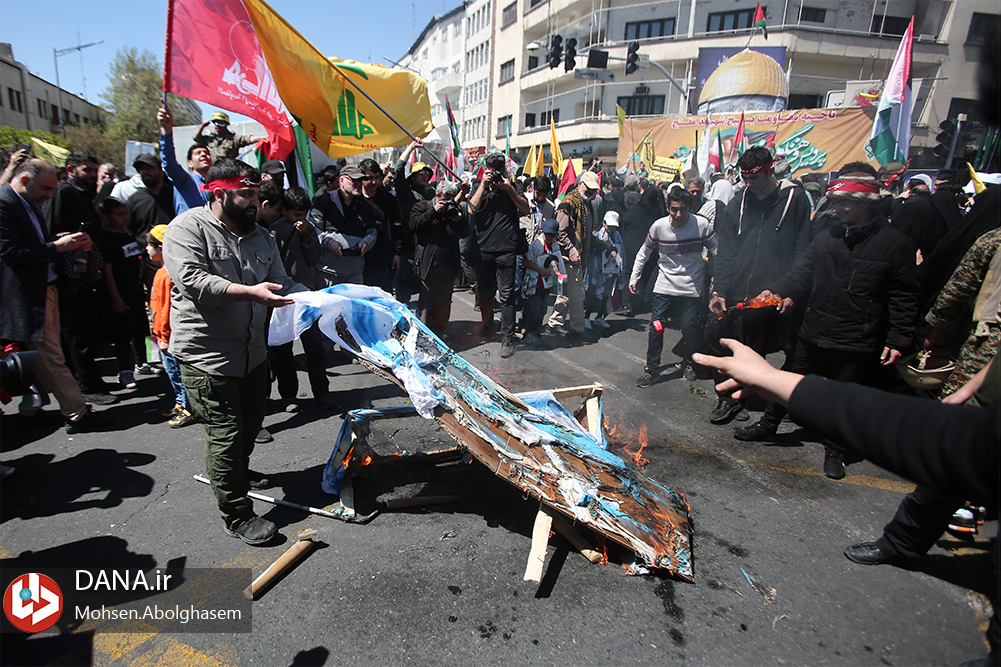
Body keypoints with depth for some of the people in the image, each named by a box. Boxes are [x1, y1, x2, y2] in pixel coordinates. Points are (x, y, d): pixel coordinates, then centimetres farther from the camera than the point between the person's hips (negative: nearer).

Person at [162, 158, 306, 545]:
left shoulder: (260, 236, 13)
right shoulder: (187, 229, -9)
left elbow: (281, 282, 10)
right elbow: (193, 281, -23)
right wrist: (249, 292, -32)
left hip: (253, 352, 8)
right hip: (207, 356, -7)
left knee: (251, 422, 21)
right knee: (226, 434, -4)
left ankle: (239, 473, 48)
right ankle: (237, 516, 9)